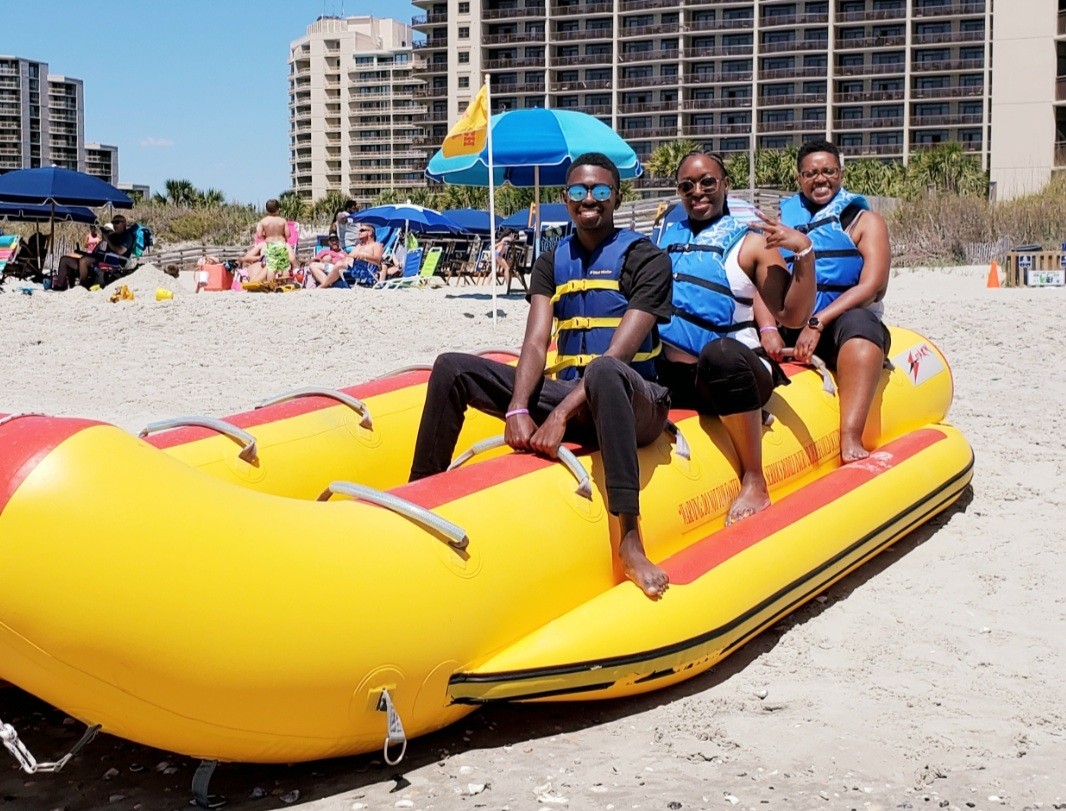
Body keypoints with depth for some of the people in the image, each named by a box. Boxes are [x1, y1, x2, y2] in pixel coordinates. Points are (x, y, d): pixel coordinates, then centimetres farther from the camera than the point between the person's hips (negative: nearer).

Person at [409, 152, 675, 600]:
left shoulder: (645, 258, -3)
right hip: (568, 394, 5)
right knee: (452, 368, -7)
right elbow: (535, 344, -1)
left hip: (631, 401, -5)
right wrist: (517, 410, -19)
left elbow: (620, 351, -16)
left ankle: (629, 540, -50)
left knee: (604, 371, -42)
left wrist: (562, 414, -26)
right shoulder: (552, 263, 13)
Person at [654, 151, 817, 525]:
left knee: (720, 352, -40)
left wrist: (804, 251, -13)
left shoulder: (751, 241, 6)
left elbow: (791, 316, -3)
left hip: (730, 372, -3)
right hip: (666, 375, 3)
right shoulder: (666, 236, 19)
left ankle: (754, 481, -27)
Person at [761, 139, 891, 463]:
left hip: (839, 327, -3)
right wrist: (768, 329, -15)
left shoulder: (865, 221, 9)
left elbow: (872, 285, -6)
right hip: (787, 328, 3)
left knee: (859, 323, -36)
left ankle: (850, 440, -49)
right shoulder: (783, 218, 17)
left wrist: (817, 323, -17)